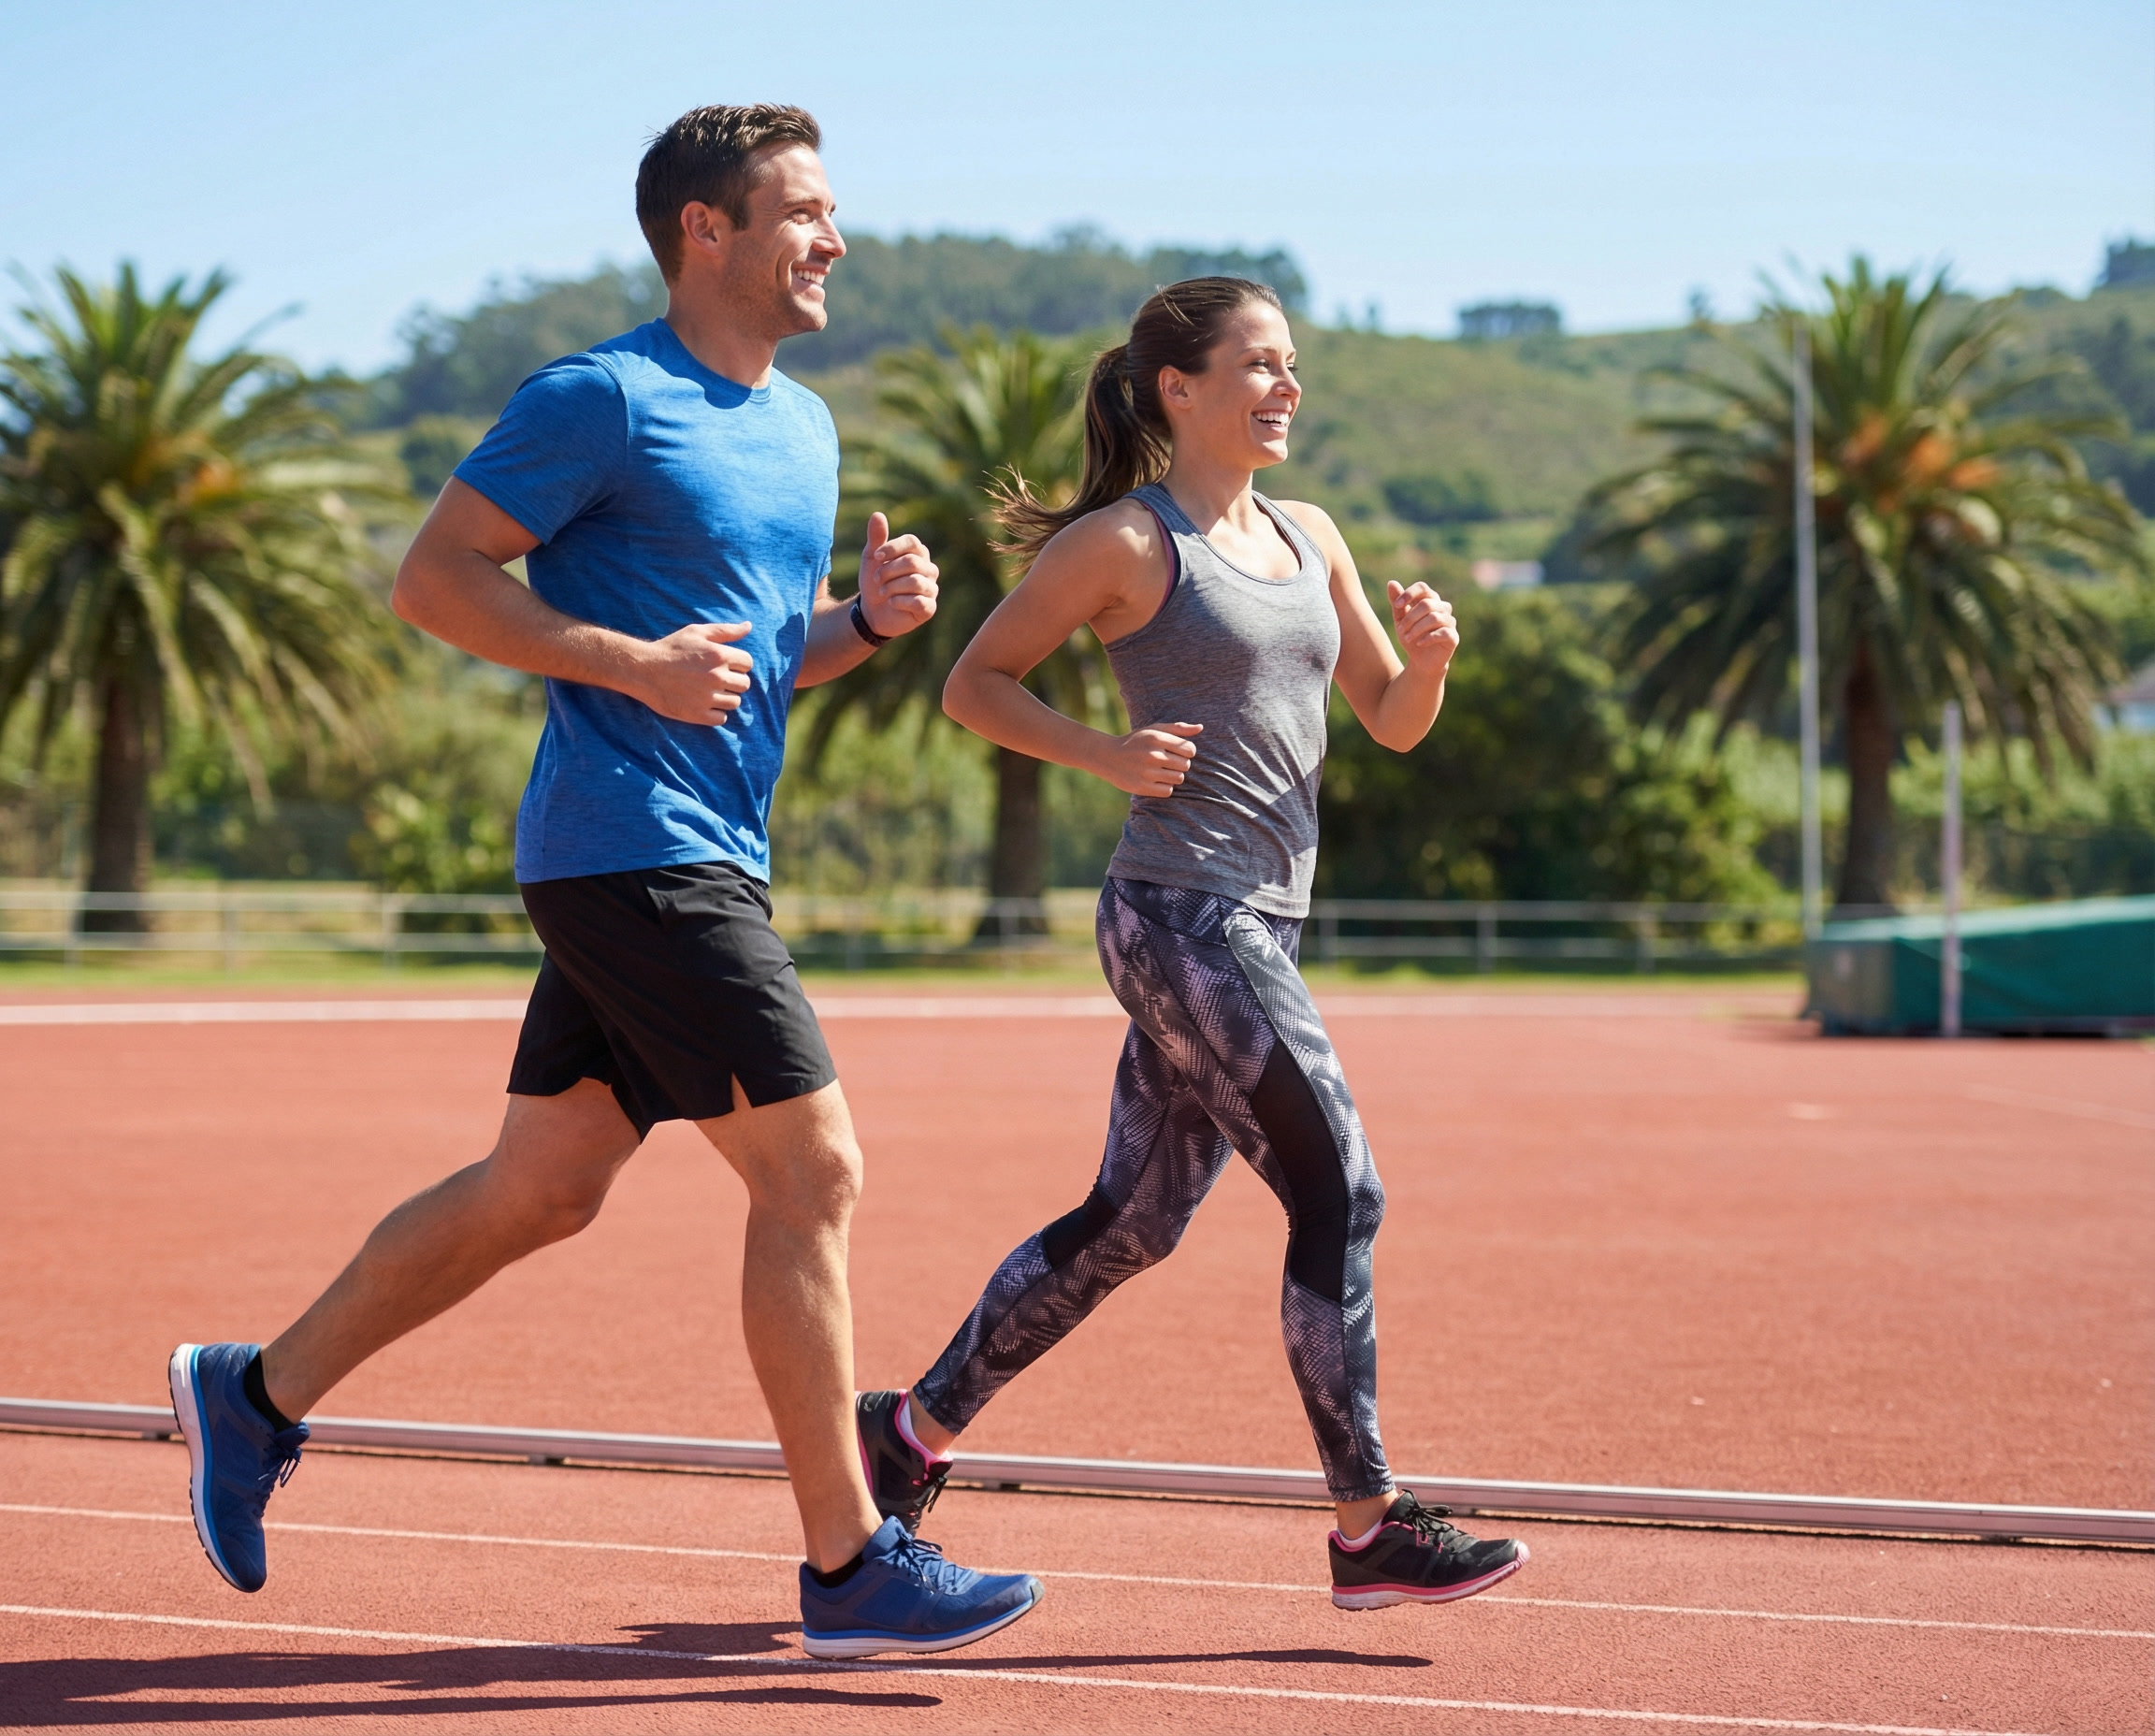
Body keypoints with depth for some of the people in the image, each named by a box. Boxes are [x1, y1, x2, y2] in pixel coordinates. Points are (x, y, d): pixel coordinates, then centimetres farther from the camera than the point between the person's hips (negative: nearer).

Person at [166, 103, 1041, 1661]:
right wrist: (635, 664, -19)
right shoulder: (603, 400, -9)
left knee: (543, 1191, 14)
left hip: (706, 861, 9)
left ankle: (258, 1396, 26)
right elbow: (435, 576, -9)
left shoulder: (805, 427, 18)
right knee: (815, 1171, -10)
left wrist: (872, 617, 4)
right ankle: (851, 1568, -3)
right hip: (637, 848, -9)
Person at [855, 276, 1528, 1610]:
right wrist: (1107, 754, -15)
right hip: (1182, 912, -8)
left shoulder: (1309, 538, 16)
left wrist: (1430, 657, -4)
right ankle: (1371, 1530, -5)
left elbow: (1393, 723, 18)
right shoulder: (1124, 541, -6)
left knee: (1133, 1222, 13)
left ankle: (914, 1430, 26)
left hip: (1262, 922, 8)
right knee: (1340, 1193, -12)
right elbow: (975, 683, -1)